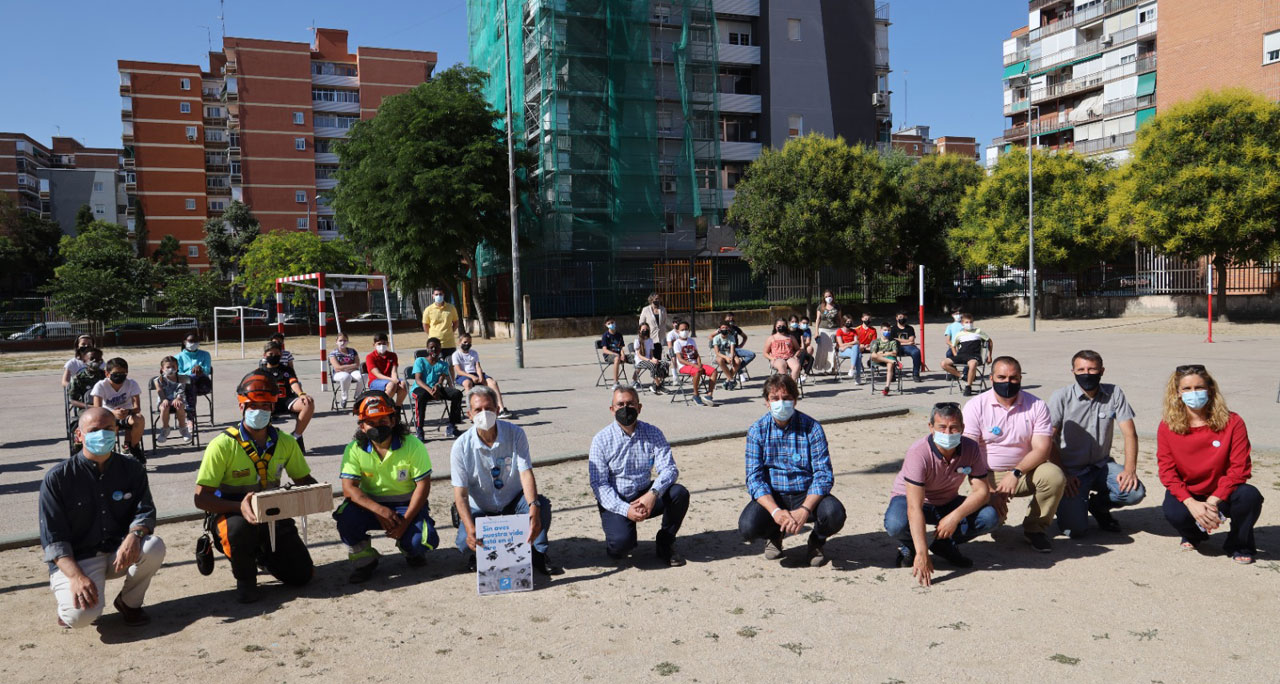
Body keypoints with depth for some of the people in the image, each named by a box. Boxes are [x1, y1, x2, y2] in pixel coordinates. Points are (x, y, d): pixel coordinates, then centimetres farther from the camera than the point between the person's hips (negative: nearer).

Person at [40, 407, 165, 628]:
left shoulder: (132, 469, 2)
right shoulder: (56, 478, -8)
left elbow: (145, 511, -3)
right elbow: (52, 538, -11)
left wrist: (134, 536, -28)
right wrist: (76, 576, -25)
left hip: (119, 552, 3)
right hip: (75, 560, -3)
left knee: (154, 547, -29)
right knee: (81, 615, -30)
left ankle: (129, 602, 0)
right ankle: (68, 606, 11)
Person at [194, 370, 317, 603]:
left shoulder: (285, 443, -1)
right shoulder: (223, 445, -16)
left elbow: (304, 479, 9)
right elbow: (201, 498, -17)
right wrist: (240, 507, -35)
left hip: (272, 515, 4)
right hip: (230, 514, -4)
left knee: (302, 575, -5)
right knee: (240, 526, -40)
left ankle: (261, 553, 27)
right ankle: (245, 579, -9)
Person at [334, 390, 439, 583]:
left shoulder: (412, 445, -12)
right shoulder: (354, 449, -8)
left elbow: (423, 485, -12)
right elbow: (349, 488, -15)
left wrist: (406, 521, -21)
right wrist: (379, 510, -30)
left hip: (406, 505, -1)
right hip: (372, 504, 2)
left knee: (423, 541, -27)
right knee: (345, 513, -29)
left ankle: (411, 549, 15)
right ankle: (363, 559, -2)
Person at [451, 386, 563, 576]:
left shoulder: (515, 434, -13)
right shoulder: (461, 446, -15)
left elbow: (526, 473, -22)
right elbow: (460, 494, -18)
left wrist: (533, 507, -41)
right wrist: (470, 528, -35)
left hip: (513, 502, 1)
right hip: (480, 509, 0)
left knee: (542, 505, -29)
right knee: (466, 541, -27)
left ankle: (539, 554, -4)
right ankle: (477, 556, 12)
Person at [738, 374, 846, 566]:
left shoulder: (812, 428, -6)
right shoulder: (757, 431, -4)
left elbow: (824, 475, -12)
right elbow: (754, 478, -9)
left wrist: (804, 510, -28)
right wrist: (775, 511, -27)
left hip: (807, 495, 0)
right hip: (772, 497, 1)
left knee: (834, 514, -31)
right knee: (748, 527, -28)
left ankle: (816, 541, 8)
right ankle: (774, 536, 13)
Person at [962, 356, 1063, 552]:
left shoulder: (1036, 406, -1)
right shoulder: (976, 406, -6)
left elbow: (1042, 448, -10)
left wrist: (1016, 473, -26)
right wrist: (990, 490, -20)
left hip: (1024, 473, 2)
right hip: (988, 477, -1)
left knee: (1054, 475, -29)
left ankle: (1034, 528, -4)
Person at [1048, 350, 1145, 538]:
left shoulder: (1113, 393, -1)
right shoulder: (1061, 397, -10)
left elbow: (1129, 433, -2)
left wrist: (1130, 469, -16)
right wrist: (1062, 475, -14)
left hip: (1102, 465, 4)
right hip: (1071, 470, -3)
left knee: (1135, 492, -23)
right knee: (1074, 529, -18)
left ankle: (1098, 503, 11)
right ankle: (1075, 501, 20)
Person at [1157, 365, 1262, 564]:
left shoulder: (1232, 422, -10)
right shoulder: (1167, 426, -8)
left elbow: (1239, 468, -14)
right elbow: (1167, 470, -10)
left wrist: (1213, 502, -23)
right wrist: (1191, 503, -24)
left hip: (1221, 494, 0)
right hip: (1187, 494, 0)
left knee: (1250, 495, -32)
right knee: (1174, 513, -33)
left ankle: (1239, 546, -1)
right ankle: (1194, 535, 10)